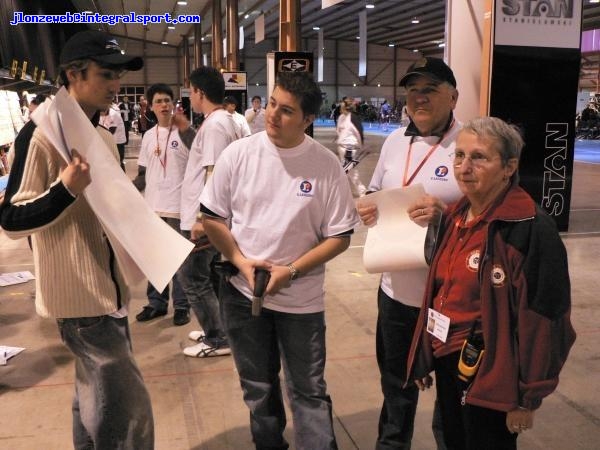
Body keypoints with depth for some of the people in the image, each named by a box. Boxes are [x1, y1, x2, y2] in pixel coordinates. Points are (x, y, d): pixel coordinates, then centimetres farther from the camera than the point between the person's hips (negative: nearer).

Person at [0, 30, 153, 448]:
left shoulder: (105, 137, 11)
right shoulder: (41, 135, -16)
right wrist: (66, 188, -30)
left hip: (108, 287, 9)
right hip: (81, 293, -9)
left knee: (99, 397, 20)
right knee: (129, 411, -5)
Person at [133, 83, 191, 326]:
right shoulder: (148, 136, 10)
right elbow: (144, 174, 14)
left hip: (178, 206, -5)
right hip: (152, 206, 5)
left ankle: (181, 305, 14)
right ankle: (156, 302, 25)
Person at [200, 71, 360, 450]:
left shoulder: (327, 166, -11)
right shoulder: (238, 154, -6)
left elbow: (339, 237, -7)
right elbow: (212, 218, 2)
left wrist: (291, 271, -16)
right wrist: (240, 261, -11)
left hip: (301, 299, -2)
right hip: (243, 292, 2)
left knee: (309, 391, 8)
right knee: (258, 386, 19)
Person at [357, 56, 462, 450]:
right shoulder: (395, 141, 7)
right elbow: (377, 193, 19)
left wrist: (446, 213, -28)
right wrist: (369, 208, -2)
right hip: (396, 287, 6)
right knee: (396, 381, 25)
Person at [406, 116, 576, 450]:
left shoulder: (534, 230, -20)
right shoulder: (455, 216, 4)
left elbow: (543, 322, -18)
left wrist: (528, 398, -14)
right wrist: (425, 356, 14)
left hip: (491, 375, -7)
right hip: (448, 362, 7)